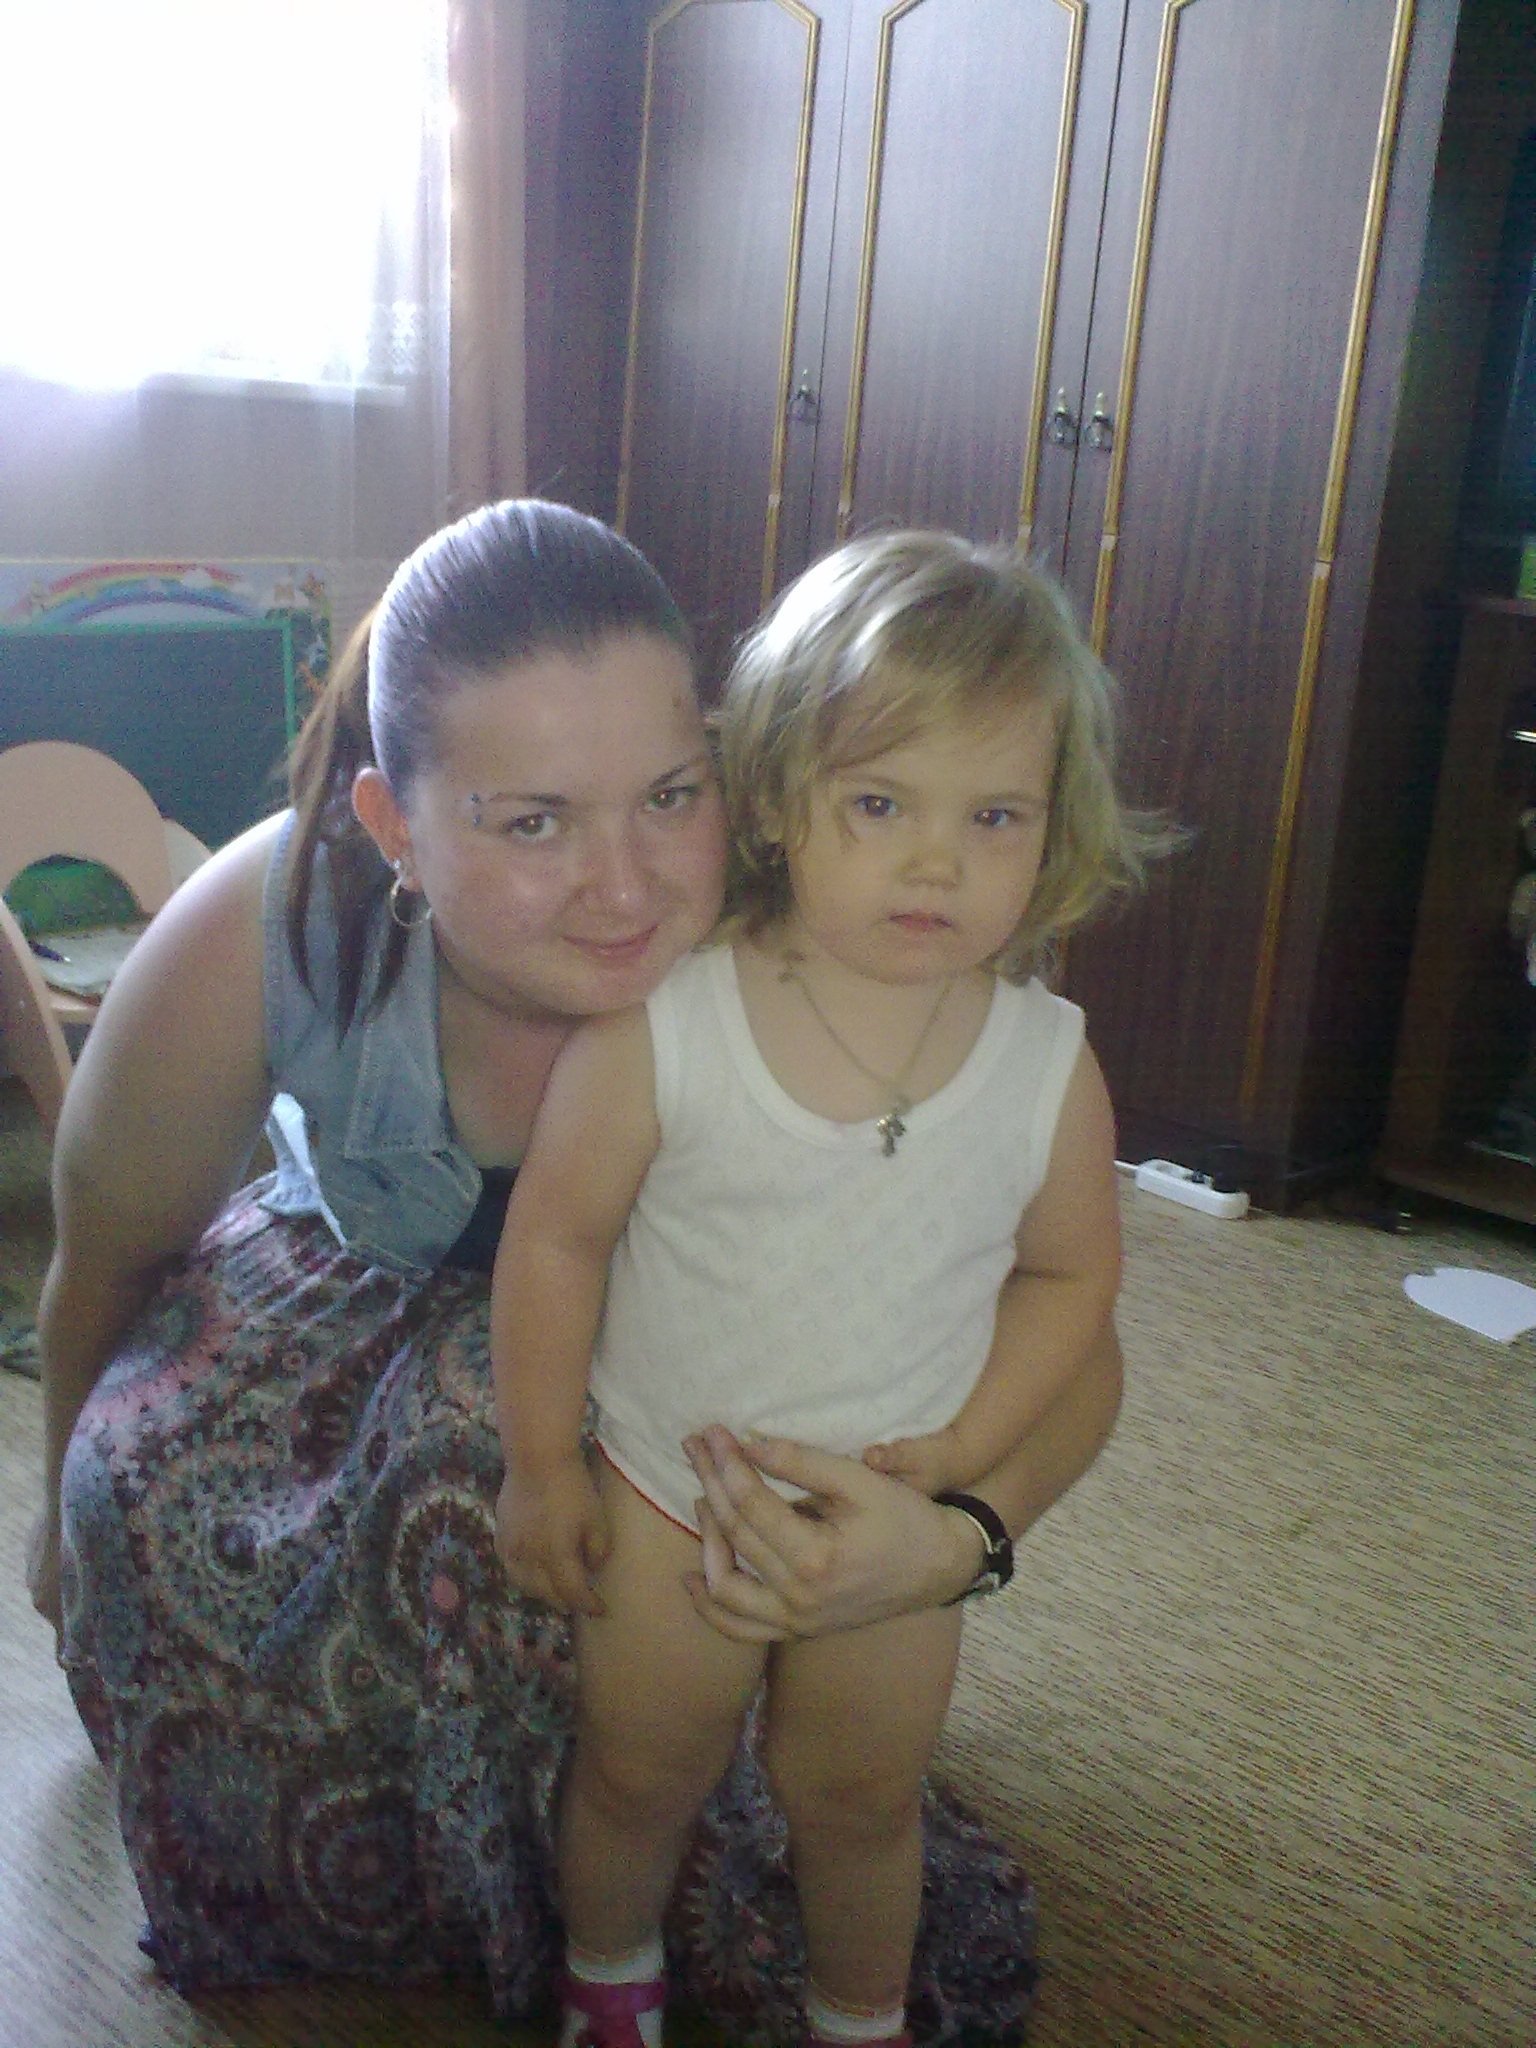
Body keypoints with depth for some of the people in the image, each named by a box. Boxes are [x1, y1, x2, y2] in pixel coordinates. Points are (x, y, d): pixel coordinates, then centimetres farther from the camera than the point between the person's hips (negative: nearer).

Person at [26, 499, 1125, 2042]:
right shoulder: (252, 942, -35)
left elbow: (1069, 1337, -30)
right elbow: (109, 1251, -13)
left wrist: (955, 1541, -51)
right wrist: (77, 1499, 6)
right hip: (377, 1270, 2)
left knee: (484, 1457, -29)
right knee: (155, 1478, -21)